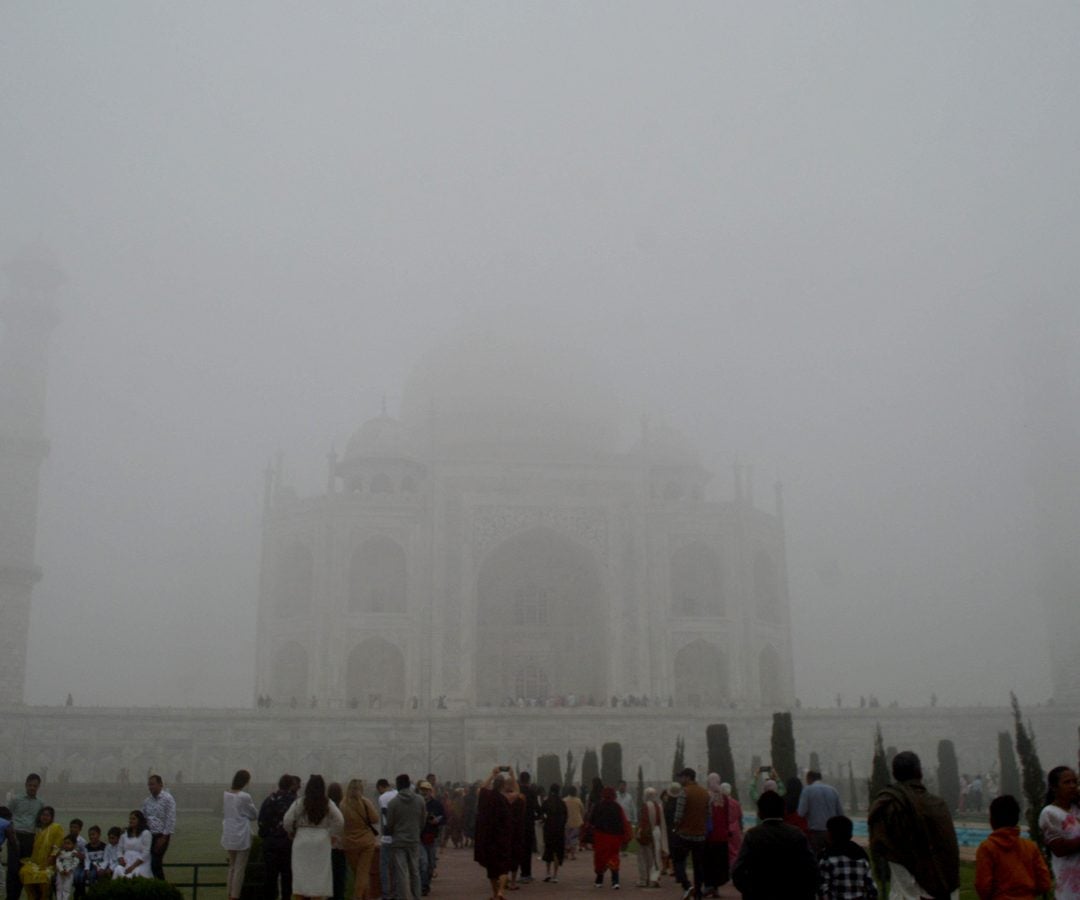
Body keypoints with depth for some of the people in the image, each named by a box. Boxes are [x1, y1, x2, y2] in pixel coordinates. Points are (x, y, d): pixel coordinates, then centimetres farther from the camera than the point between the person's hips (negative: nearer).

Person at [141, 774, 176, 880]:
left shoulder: (167, 799, -6)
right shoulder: (147, 801, 12)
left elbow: (171, 820, -11)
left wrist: (163, 837, -15)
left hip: (162, 836, -6)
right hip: (149, 836, 6)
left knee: (155, 864, -11)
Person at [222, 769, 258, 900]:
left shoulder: (225, 795, 1)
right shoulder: (245, 797, -16)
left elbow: (223, 814, 12)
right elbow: (255, 815, -2)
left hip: (228, 836, 6)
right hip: (242, 836, -6)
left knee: (232, 867, 18)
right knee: (239, 868, 3)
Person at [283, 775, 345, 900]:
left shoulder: (299, 802, -2)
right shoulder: (328, 803, 0)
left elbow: (287, 821, -6)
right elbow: (340, 821, -6)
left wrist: (292, 832, 11)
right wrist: (330, 833, 7)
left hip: (302, 840, 0)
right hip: (322, 841, 1)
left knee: (300, 873, 6)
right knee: (320, 873, 6)